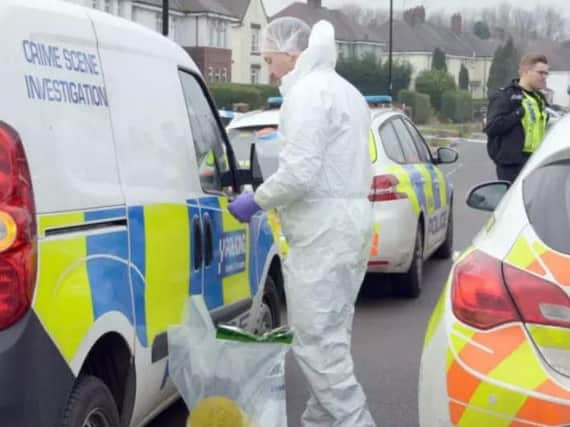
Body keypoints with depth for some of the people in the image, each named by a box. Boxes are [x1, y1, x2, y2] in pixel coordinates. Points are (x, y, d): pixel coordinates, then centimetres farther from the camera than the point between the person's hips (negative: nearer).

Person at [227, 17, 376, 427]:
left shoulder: (307, 92, -13)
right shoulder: (343, 90, 19)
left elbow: (300, 172, -22)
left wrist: (256, 200, -7)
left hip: (324, 231, -11)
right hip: (350, 220, 11)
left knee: (316, 343, -7)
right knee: (330, 337, 16)